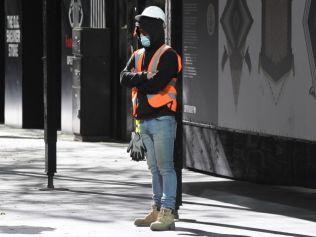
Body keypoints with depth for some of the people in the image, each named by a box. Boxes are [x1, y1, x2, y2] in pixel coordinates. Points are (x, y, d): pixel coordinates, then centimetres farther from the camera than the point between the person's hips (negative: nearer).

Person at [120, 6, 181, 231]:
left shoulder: (168, 56, -8)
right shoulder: (138, 56, 16)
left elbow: (158, 84, -20)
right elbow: (124, 78, 1)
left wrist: (137, 82, -4)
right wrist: (144, 78, -15)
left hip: (162, 119, -8)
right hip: (144, 120, 8)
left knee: (165, 167, -9)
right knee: (155, 168, 13)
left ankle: (167, 214, -12)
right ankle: (157, 211, 20)